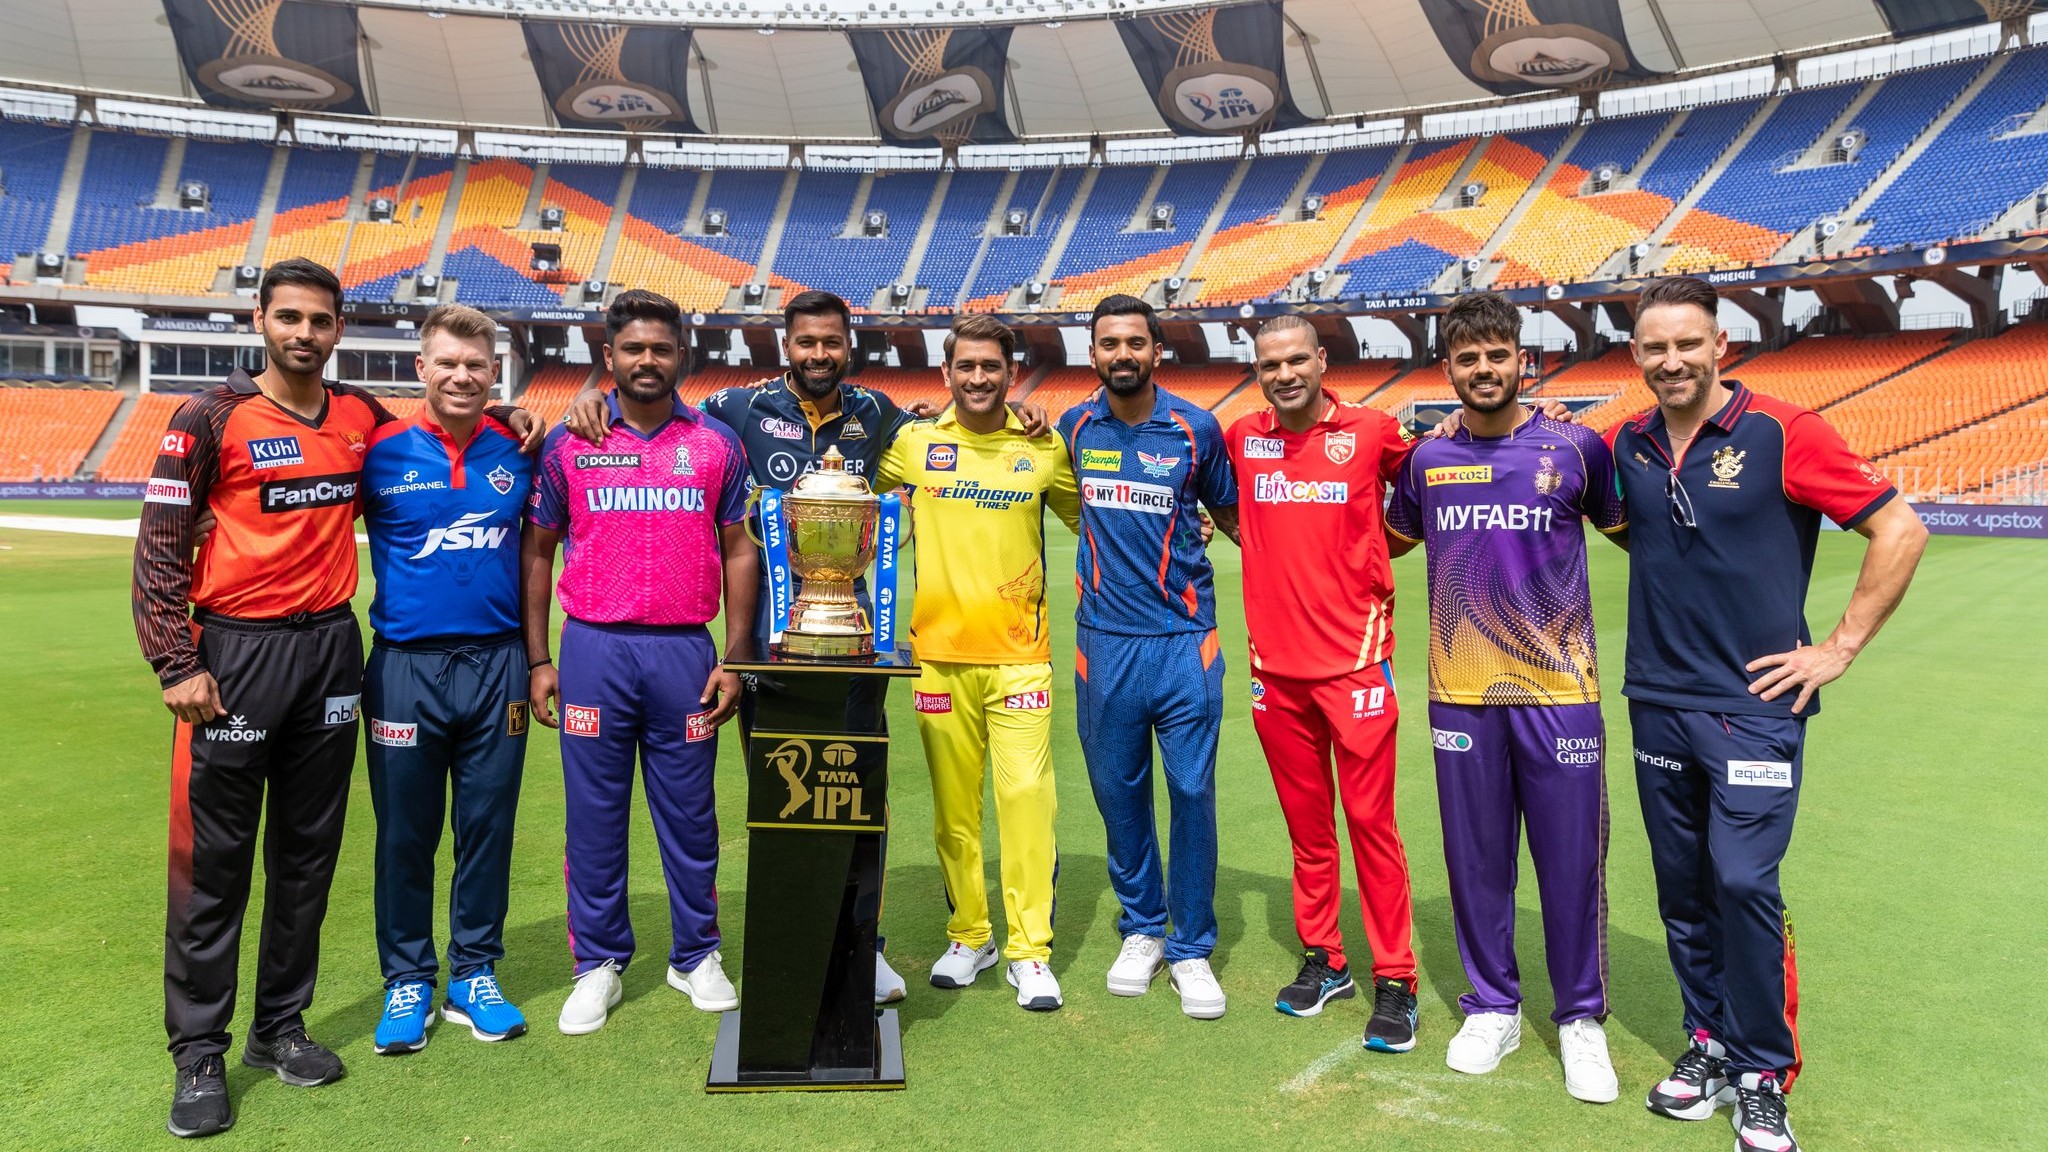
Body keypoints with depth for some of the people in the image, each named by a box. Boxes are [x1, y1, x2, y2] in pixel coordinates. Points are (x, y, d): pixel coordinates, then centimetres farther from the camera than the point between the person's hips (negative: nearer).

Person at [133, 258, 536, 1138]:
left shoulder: (362, 417, 7)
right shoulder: (212, 419, -4)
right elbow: (159, 546, -5)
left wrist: (504, 419, 8)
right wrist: (176, 664, -13)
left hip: (330, 648, 4)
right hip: (234, 652, -4)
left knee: (307, 852, 12)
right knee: (212, 860, 2)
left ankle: (279, 1027, 26)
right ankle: (199, 1056, 14)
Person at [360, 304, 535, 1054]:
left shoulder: (517, 452, 4)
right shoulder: (382, 453, -3)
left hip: (496, 665, 2)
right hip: (406, 667, -1)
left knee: (488, 827, 10)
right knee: (405, 835, 8)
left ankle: (474, 975, 25)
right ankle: (407, 982, 24)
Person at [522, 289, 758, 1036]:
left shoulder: (717, 444, 5)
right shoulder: (567, 445, 4)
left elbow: (738, 552, 6)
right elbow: (537, 552, 8)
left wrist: (733, 658, 0)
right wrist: (538, 660, 2)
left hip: (685, 650, 0)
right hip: (594, 647, 0)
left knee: (689, 811, 9)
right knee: (593, 813, 7)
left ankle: (696, 957, 25)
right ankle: (599, 965, 22)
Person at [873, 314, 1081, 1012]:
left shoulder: (1043, 448, 4)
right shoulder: (914, 444, 6)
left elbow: (1087, 516, 18)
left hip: (1019, 652, -1)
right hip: (938, 652, 1)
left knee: (1026, 795, -5)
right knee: (953, 803, 8)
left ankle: (1030, 949, 7)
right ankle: (969, 935, 24)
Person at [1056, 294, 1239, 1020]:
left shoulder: (1196, 428, 0)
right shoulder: (1074, 429, 5)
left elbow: (1231, 514, 12)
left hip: (1183, 638, -2)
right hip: (1105, 640, 2)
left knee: (1192, 791, 0)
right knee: (1117, 790, 10)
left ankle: (1191, 949, 17)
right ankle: (1142, 931, 30)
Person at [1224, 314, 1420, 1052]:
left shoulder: (1372, 432, -3)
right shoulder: (1241, 439, 5)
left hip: (1354, 659, -3)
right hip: (1275, 662, 3)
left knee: (1370, 821, 0)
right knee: (1306, 823, 12)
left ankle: (1395, 982, 11)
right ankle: (1322, 961, 26)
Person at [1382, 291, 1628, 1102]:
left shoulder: (1576, 448, -1)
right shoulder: (1426, 461, 6)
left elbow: (1634, 535, 12)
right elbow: (1388, 540, 24)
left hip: (1560, 692, -2)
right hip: (1460, 694, 2)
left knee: (1572, 859, 5)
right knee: (1476, 859, 11)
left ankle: (1580, 1019, 25)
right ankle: (1493, 1009, 29)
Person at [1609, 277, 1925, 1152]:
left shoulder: (1781, 434, -9)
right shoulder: (1627, 447, 4)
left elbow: (1900, 530, -6)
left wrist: (1840, 647, -7)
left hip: (1754, 703, -5)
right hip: (1658, 703, 5)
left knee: (1744, 884, -8)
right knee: (1683, 886, 12)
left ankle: (1764, 1075, 10)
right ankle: (1710, 1040, 29)